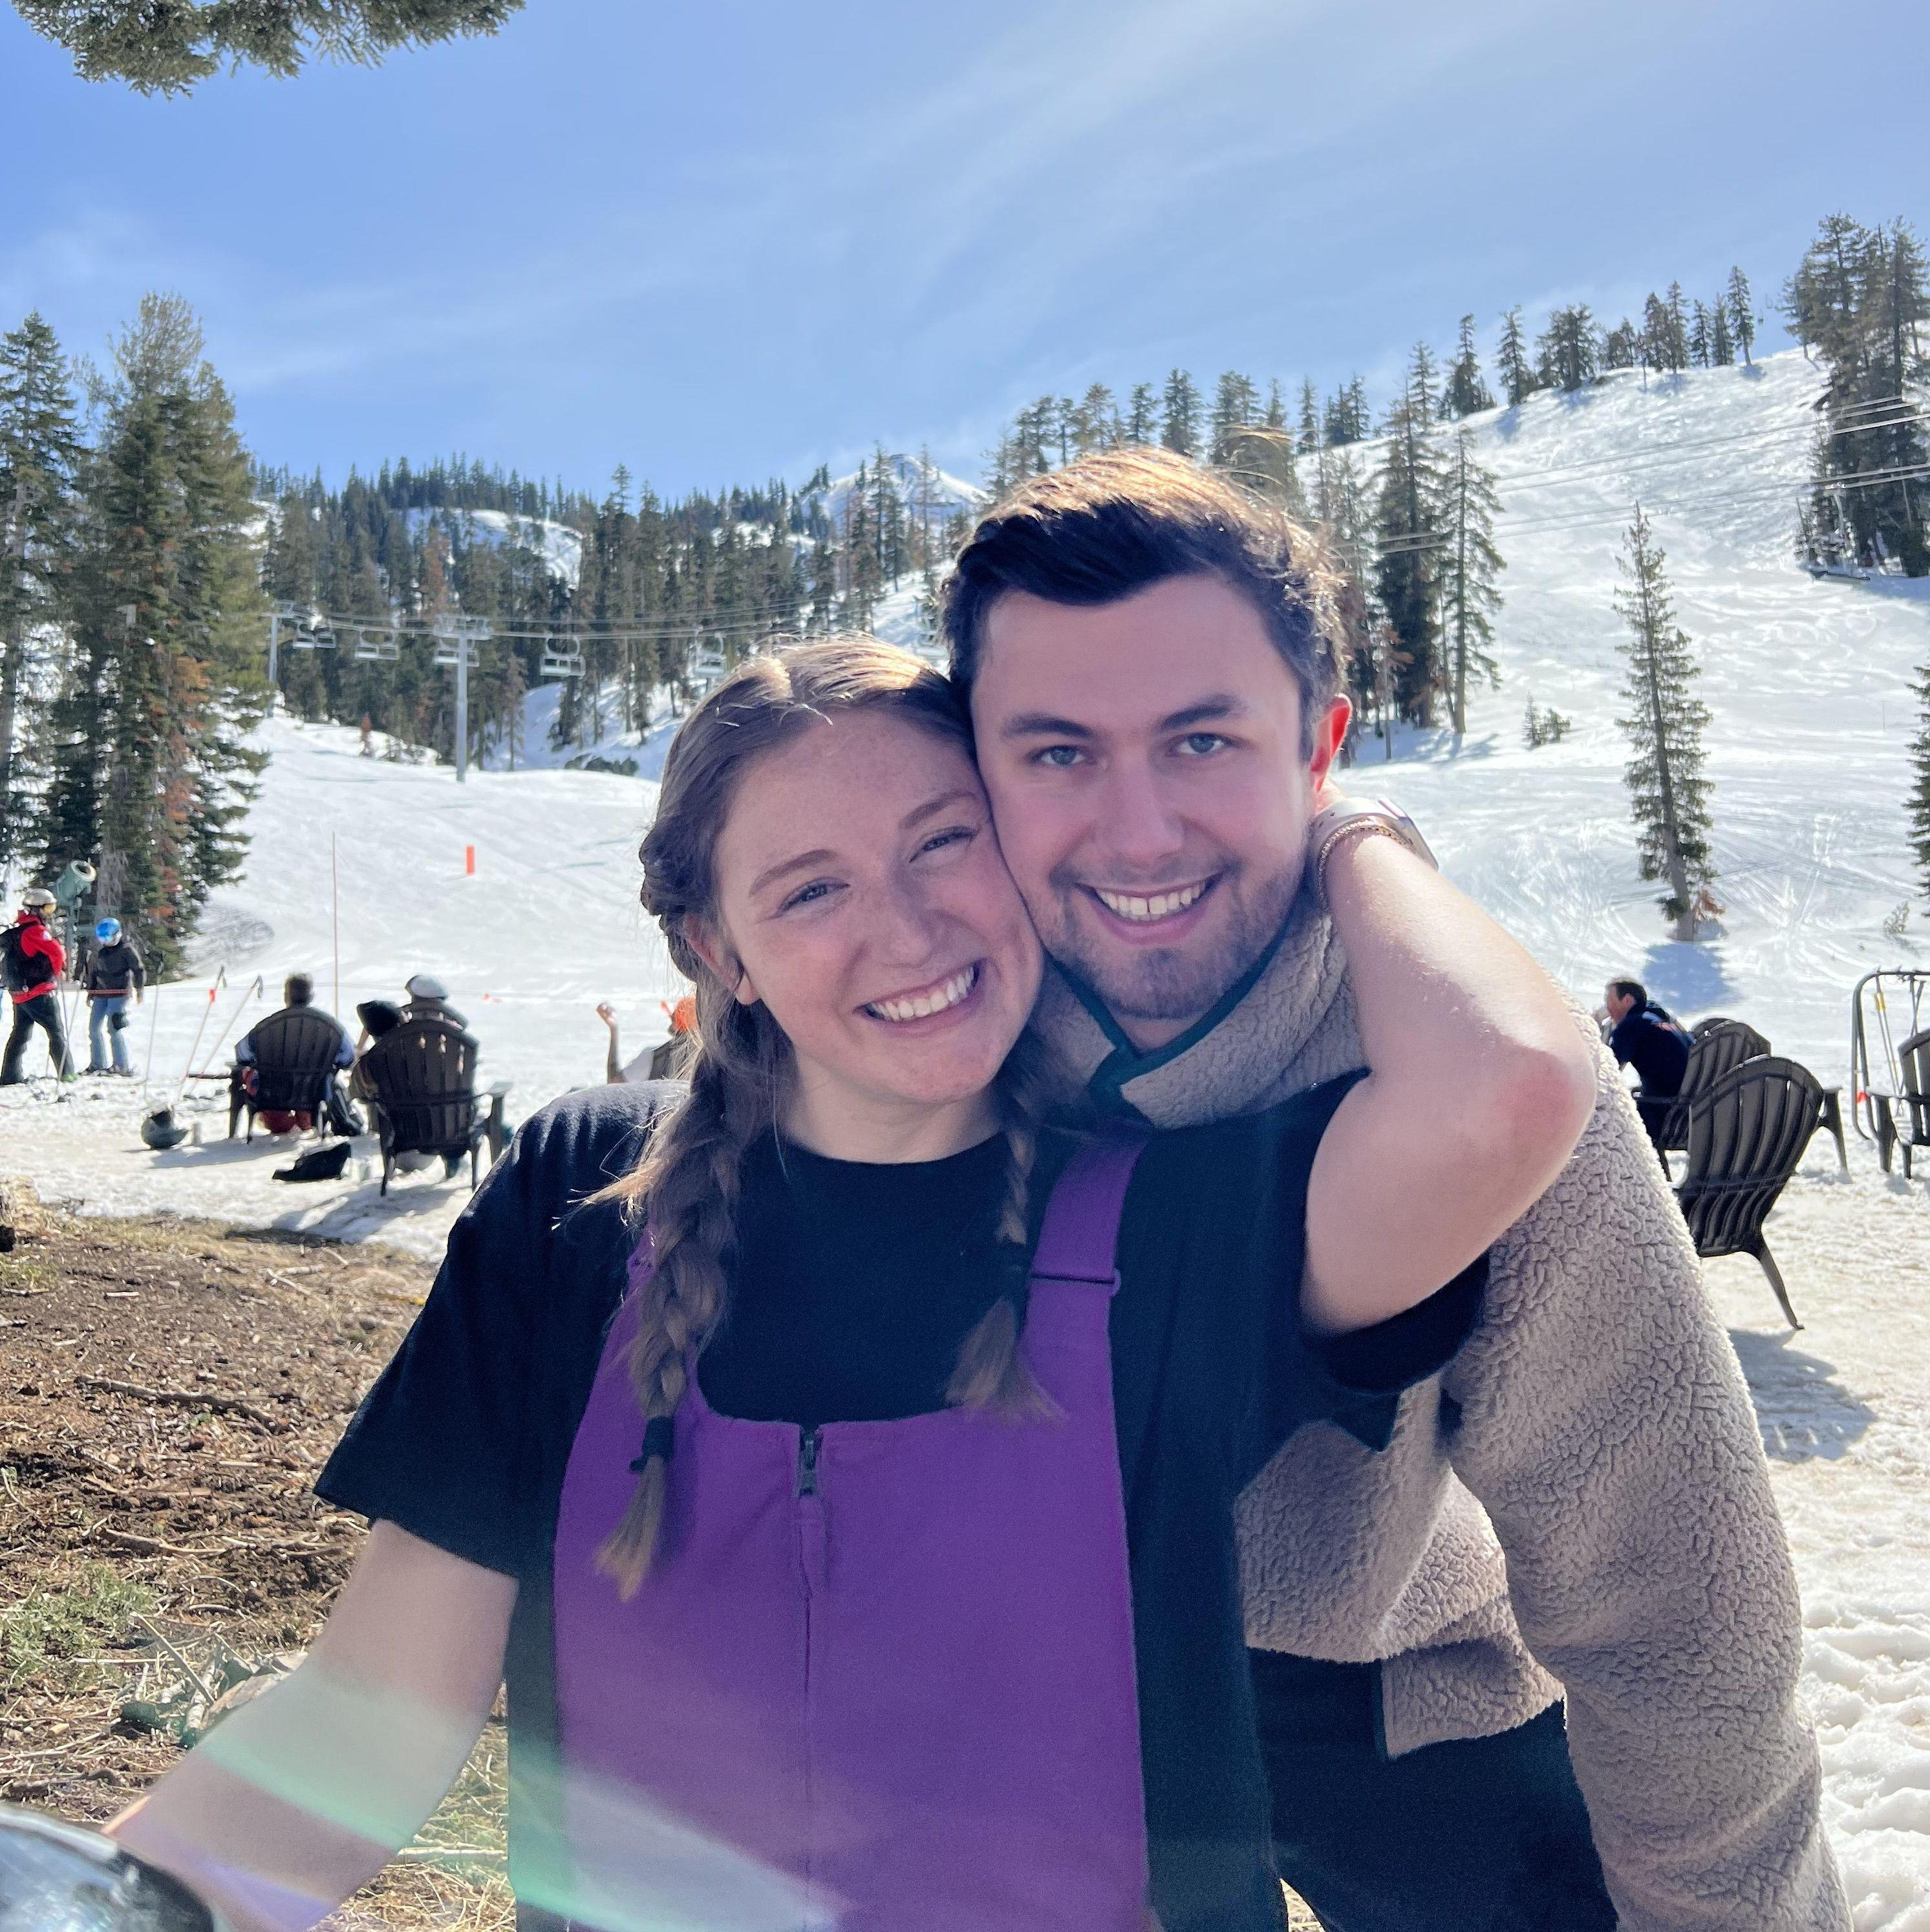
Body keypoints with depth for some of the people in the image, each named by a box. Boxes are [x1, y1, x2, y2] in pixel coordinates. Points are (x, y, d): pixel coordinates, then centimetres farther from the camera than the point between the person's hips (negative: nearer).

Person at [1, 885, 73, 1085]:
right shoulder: (35, 931, -16)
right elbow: (57, 952, -23)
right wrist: (59, 968, -2)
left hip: (20, 994, 8)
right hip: (40, 992, -8)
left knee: (20, 1034, 11)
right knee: (57, 1033, 0)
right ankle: (66, 1073, 1)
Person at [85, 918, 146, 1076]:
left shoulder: (127, 949, -5)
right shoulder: (100, 950, 13)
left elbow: (139, 970, -6)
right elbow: (93, 971, 23)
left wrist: (140, 990, -13)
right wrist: (90, 992, 22)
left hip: (120, 993, -7)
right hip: (101, 993, 7)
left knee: (115, 1028, -15)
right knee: (94, 1028, 6)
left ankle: (123, 1066, -10)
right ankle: (98, 1064, 17)